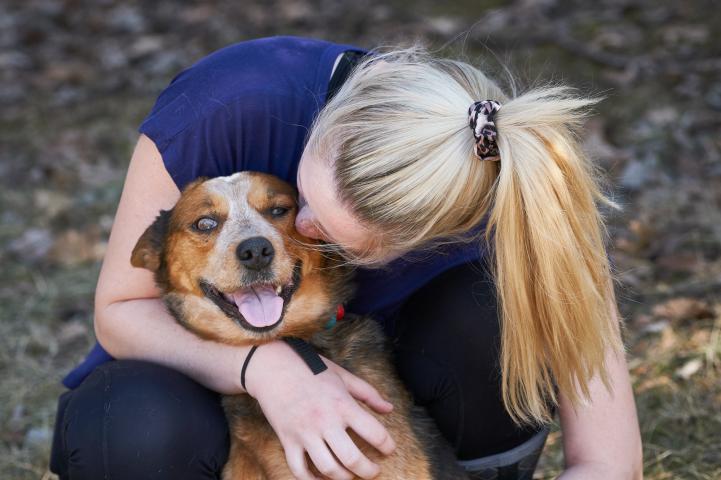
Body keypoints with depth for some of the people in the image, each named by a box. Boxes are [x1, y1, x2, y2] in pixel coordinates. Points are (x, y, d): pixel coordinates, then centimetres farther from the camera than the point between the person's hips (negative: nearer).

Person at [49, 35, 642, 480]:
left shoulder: (515, 200, -29)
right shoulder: (231, 99, -31)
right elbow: (120, 309, -17)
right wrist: (265, 365, -37)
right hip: (210, 378, 0)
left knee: (498, 314, -30)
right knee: (138, 428, -36)